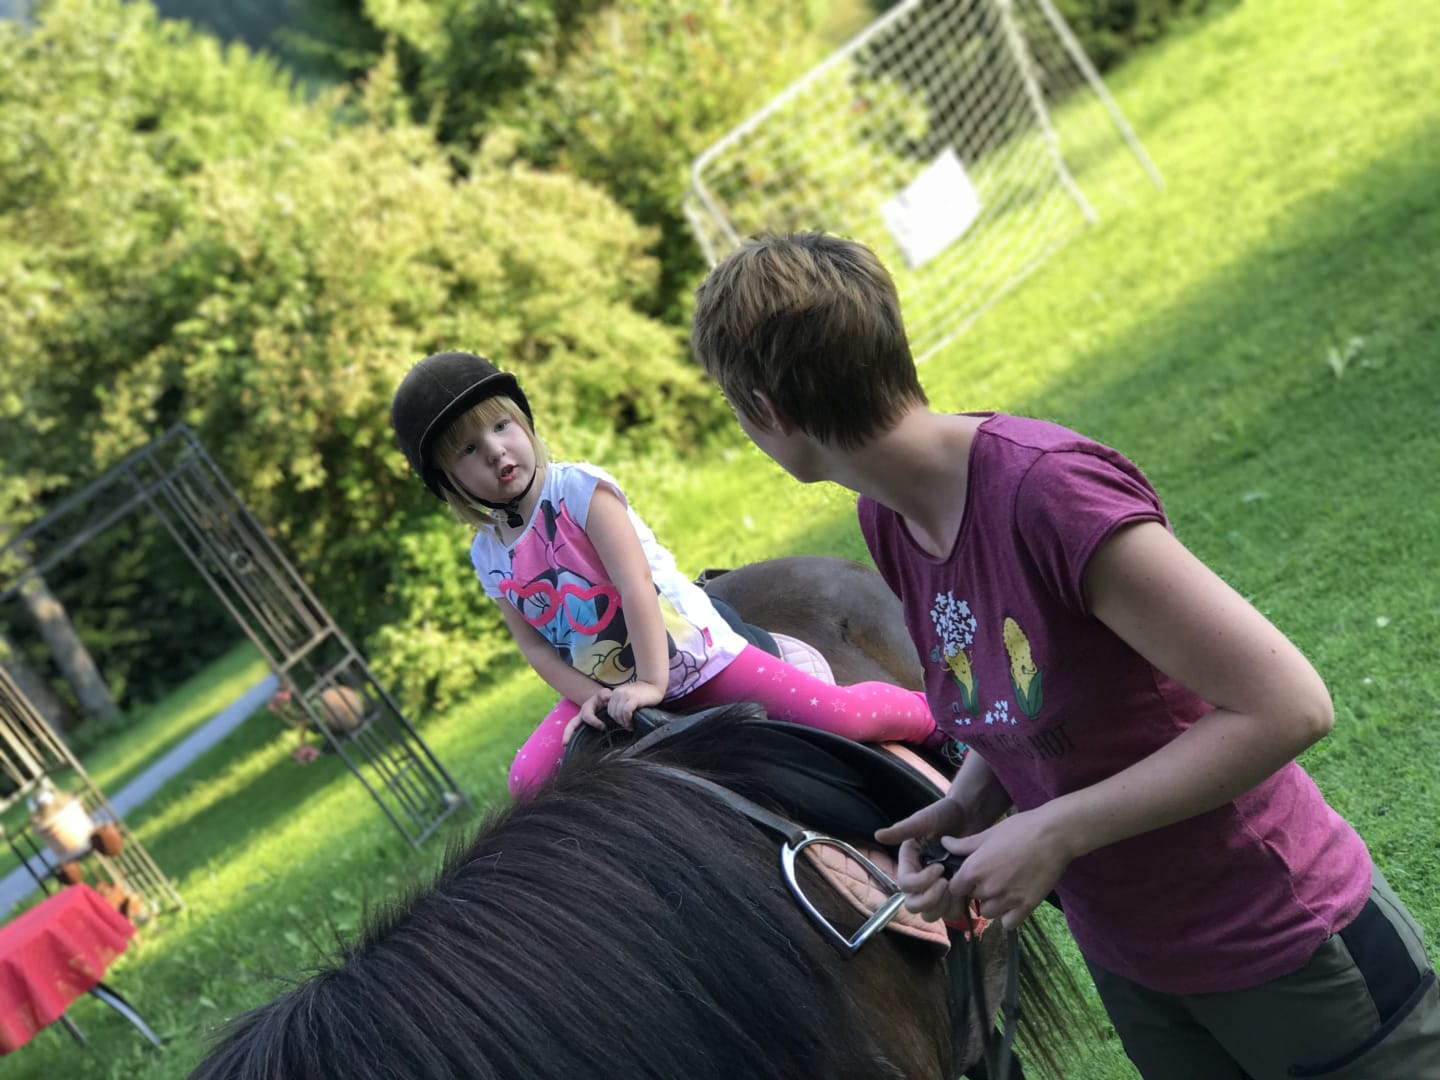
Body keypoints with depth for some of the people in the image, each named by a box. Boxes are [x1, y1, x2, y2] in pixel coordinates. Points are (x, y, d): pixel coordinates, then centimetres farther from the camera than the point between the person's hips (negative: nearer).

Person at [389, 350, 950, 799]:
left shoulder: (578, 489, -16)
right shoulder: (487, 555, 0)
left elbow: (635, 584, -24)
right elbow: (535, 645, 0)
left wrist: (651, 683, -30)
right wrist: (587, 697, -17)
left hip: (693, 656, -5)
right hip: (606, 687, 5)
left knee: (841, 717, -15)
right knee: (528, 778, -16)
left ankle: (934, 713, 14)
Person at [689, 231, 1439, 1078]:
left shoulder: (1050, 489, -31)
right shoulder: (887, 516, -6)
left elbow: (1288, 706, -29)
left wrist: (1053, 832, -26)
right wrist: (967, 808, -10)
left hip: (1287, 955, -7)